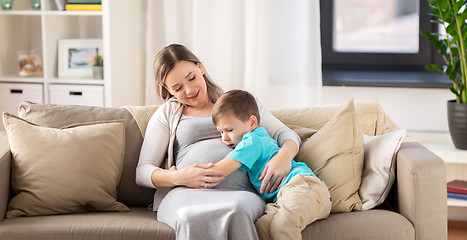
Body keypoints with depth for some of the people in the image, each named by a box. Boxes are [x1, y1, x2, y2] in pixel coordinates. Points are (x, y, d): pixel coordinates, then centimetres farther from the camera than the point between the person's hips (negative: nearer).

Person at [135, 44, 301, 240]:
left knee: (236, 212, -39)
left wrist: (284, 155, -9)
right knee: (191, 218, -41)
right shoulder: (166, 114, 22)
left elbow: (286, 134, 17)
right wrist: (179, 177, -10)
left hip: (238, 192, 1)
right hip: (185, 193, -1)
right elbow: (142, 172, 13)